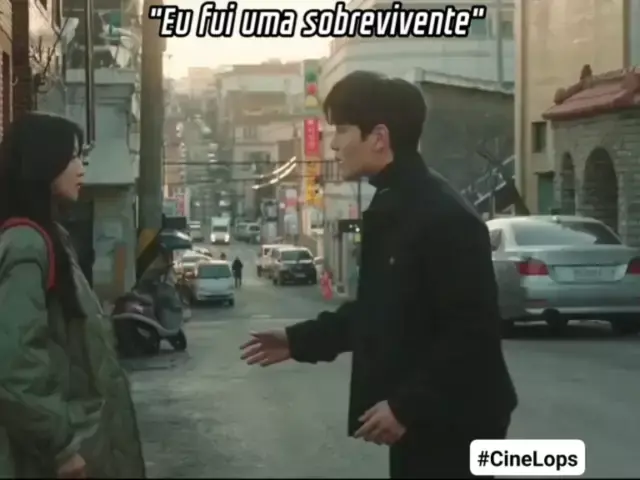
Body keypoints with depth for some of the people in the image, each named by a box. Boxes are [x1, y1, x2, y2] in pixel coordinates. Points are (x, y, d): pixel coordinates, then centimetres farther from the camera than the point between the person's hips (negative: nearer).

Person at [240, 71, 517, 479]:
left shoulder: (446, 217, -20)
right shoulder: (390, 210, 11)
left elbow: (472, 332, -24)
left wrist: (407, 406, -24)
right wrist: (300, 340, 19)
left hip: (454, 422, -10)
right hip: (419, 418, 10)